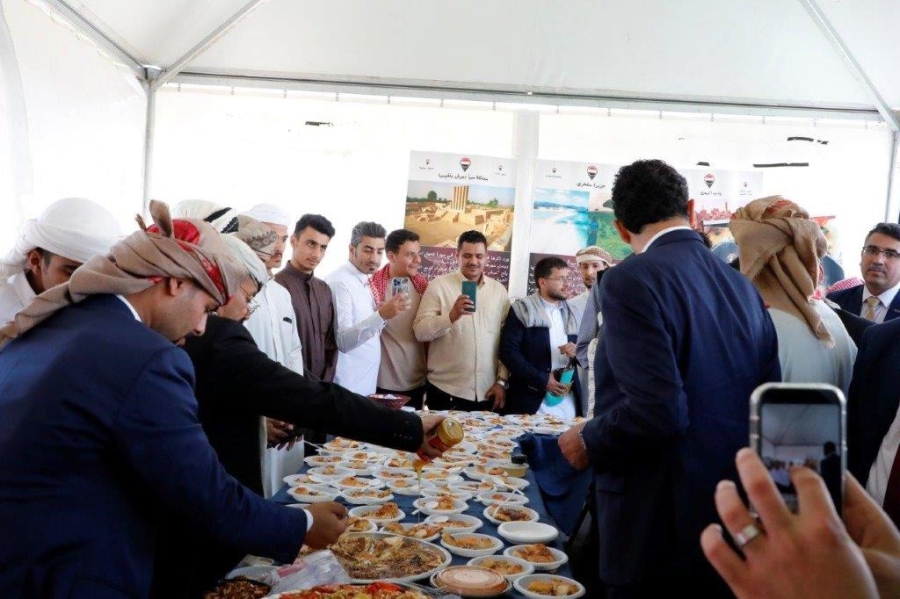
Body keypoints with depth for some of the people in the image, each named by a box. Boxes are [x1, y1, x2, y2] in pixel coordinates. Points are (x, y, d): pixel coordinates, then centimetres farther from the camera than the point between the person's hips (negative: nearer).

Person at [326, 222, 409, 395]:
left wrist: (382, 315, -3)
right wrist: (381, 315, -34)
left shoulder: (363, 281, 11)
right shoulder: (340, 282, -15)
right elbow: (343, 341, -23)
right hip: (347, 388, -8)